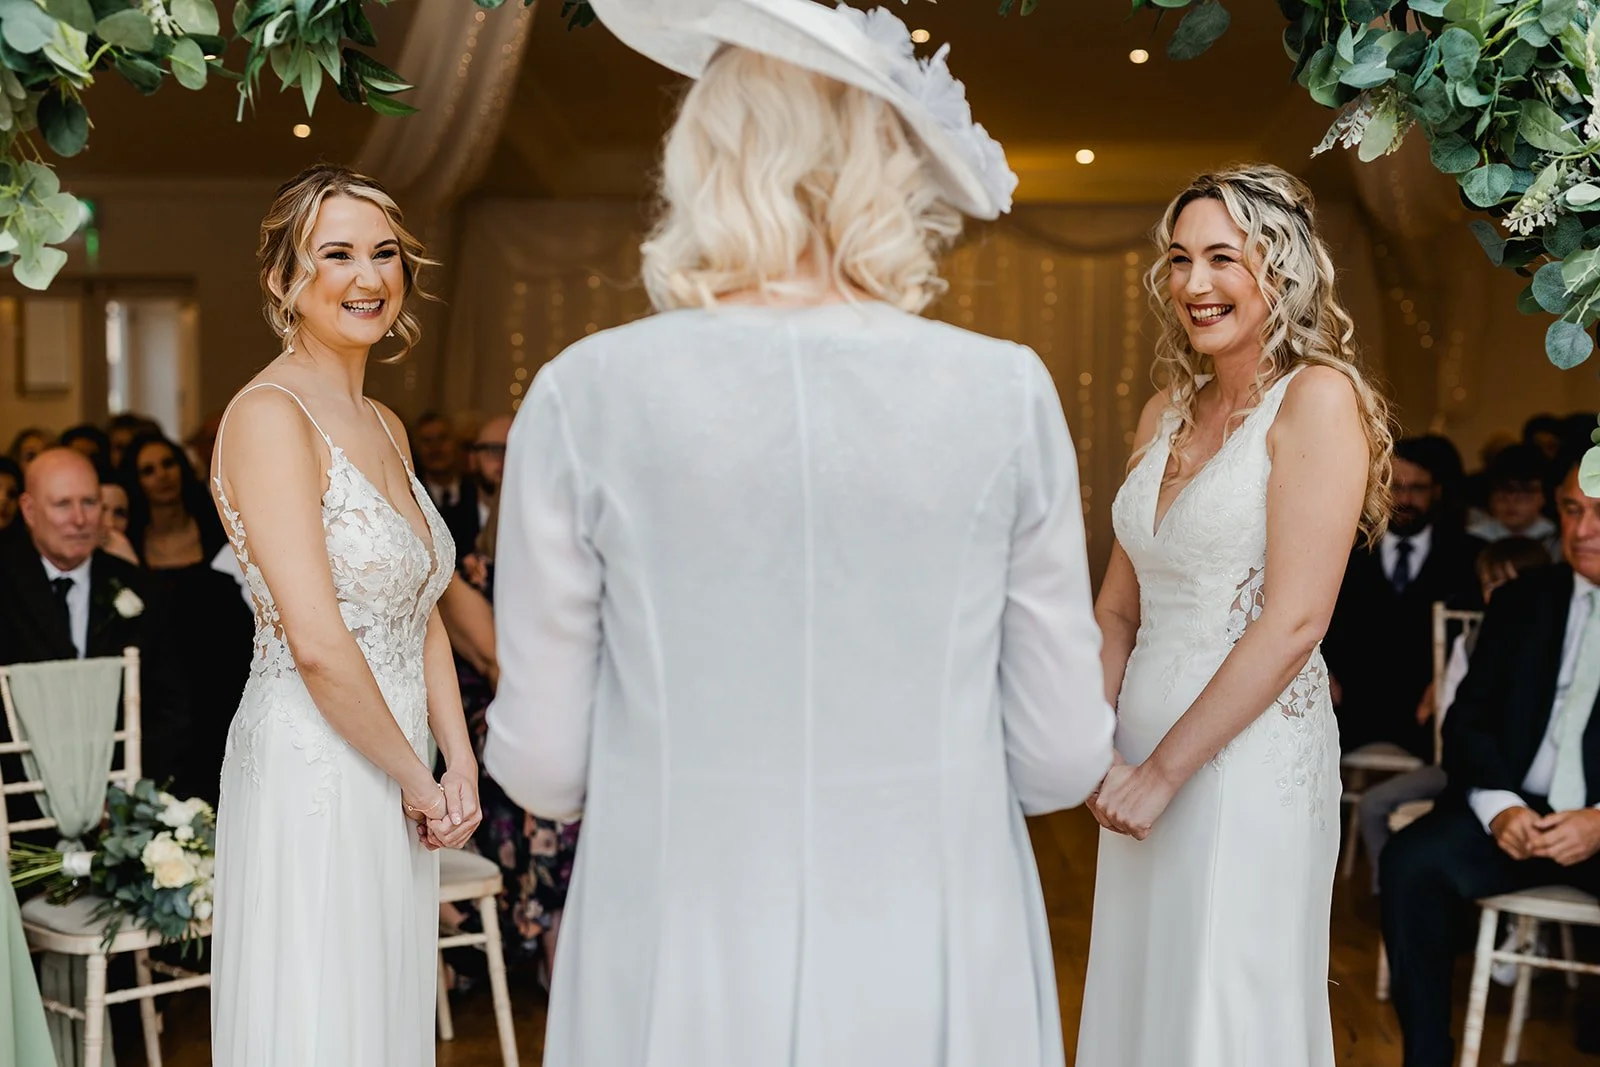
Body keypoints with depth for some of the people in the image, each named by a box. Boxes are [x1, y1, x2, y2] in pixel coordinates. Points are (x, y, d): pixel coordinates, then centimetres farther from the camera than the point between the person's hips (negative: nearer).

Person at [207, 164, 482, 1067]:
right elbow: (317, 643, -21)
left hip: (393, 783, 8)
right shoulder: (270, 415, -14)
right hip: (313, 778, -8)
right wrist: (418, 779, -11)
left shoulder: (386, 426, 12)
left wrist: (460, 764, 3)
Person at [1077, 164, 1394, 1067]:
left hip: (1251, 751, -6)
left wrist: (1164, 769, -14)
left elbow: (1293, 622, -17)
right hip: (1146, 748, 7)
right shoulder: (1167, 413, 11)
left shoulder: (1318, 397, -10)